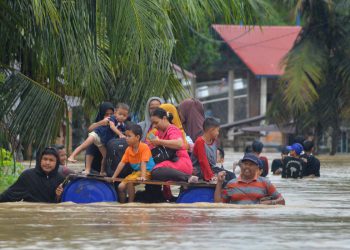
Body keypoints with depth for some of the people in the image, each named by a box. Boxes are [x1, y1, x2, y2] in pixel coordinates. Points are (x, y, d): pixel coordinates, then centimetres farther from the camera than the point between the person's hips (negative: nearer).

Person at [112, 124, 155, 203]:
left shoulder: (144, 147, -19)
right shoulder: (128, 150, 2)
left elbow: (143, 163, -26)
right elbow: (122, 163, 3)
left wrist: (142, 176, -37)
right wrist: (113, 177, 0)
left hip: (147, 171, -7)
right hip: (136, 172, 7)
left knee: (129, 181, -29)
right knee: (121, 186, -6)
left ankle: (131, 203, -18)